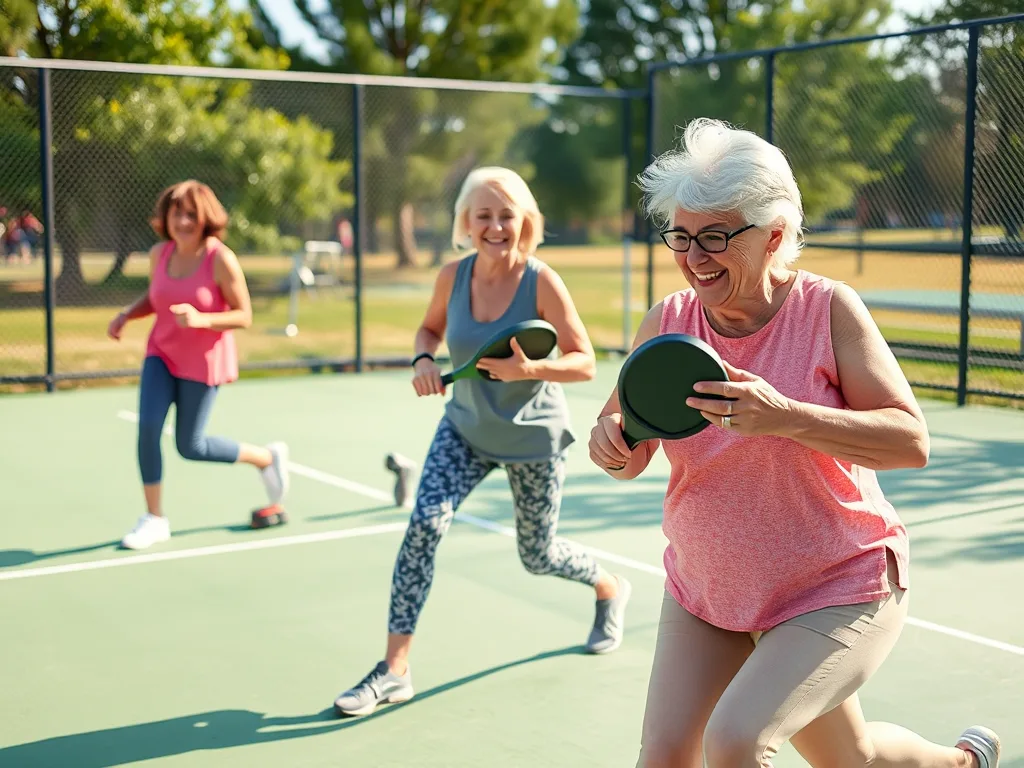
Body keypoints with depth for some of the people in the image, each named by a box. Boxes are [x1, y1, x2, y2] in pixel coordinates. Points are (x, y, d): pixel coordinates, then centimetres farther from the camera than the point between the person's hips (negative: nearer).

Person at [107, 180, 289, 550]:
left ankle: (267, 457, 27)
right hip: (162, 355, 4)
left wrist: (202, 319, -31)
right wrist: (125, 315, -3)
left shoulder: (221, 260, -19)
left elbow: (244, 316, -15)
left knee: (190, 446, 2)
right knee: (147, 427, -13)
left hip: (203, 362, -4)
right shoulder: (160, 254, -3)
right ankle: (154, 519, 4)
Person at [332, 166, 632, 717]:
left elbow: (585, 363, -18)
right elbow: (431, 327, 9)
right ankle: (394, 670, -10)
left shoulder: (542, 282, -22)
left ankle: (611, 589, 48)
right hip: (465, 428, 3)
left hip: (534, 437, -3)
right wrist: (423, 360, -13)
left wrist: (529, 369, -36)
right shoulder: (452, 276, -11)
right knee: (424, 524, -18)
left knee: (537, 556, 12)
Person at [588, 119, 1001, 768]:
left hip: (838, 591, -5)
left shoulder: (827, 309, -15)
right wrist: (612, 439, -21)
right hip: (705, 593, 6)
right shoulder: (668, 322, -5)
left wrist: (786, 417, -34)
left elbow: (912, 442, -20)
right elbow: (630, 460, 4)